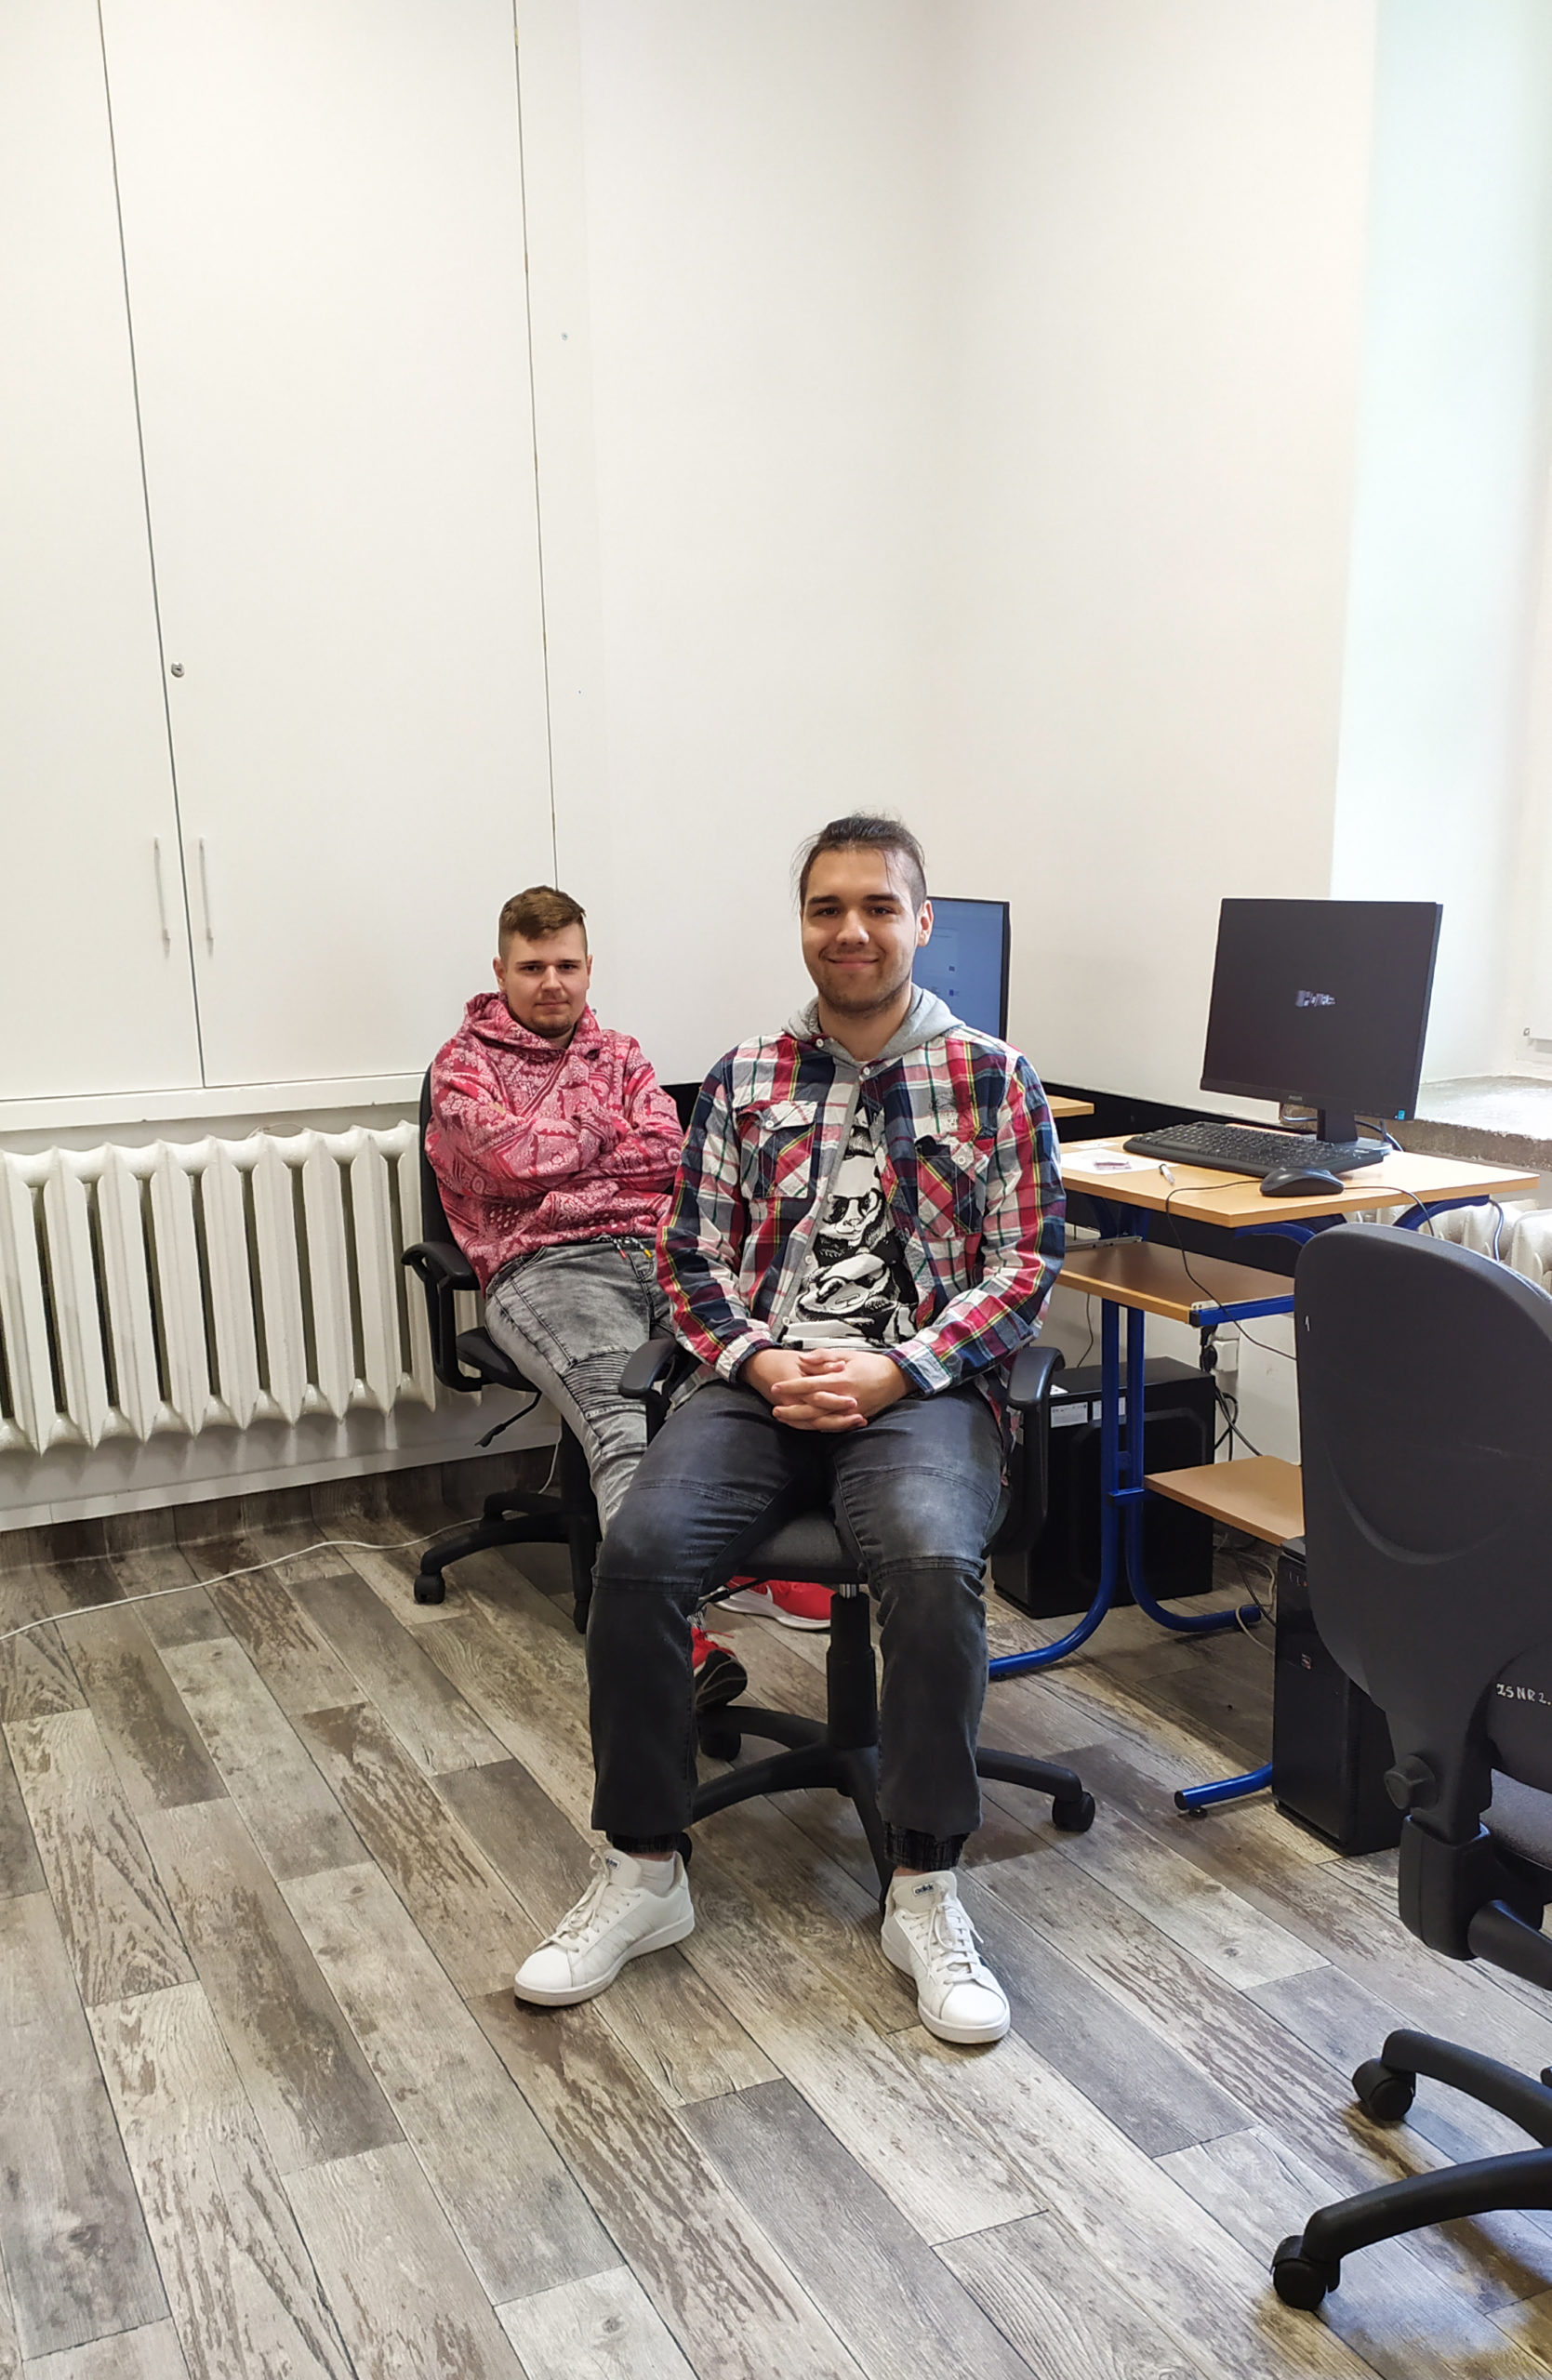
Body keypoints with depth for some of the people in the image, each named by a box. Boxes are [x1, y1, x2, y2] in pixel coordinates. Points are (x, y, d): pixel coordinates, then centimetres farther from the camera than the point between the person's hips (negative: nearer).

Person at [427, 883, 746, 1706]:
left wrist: (552, 1154, 2)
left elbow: (667, 1151, 11)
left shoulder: (619, 1054, 28)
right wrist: (601, 1125, 12)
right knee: (623, 1418, -34)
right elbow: (511, 1154, -3)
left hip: (658, 1247, 5)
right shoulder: (463, 1063, 16)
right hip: (544, 1264, -5)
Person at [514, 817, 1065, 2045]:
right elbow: (693, 1253, 11)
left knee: (934, 1562, -33)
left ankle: (926, 1892, -14)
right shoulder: (745, 1080, 13)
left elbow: (1026, 1266, 1)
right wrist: (759, 1361, -8)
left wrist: (898, 1370, -13)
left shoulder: (994, 1079, 5)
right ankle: (642, 1871, -5)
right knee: (641, 1549, -24)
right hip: (759, 1381, 3)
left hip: (919, 1385, -2)